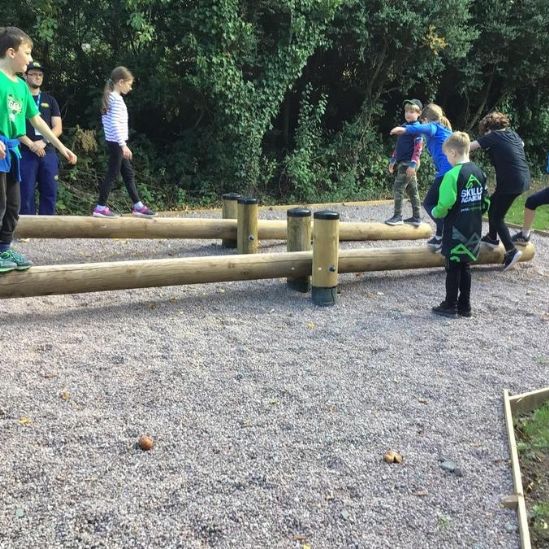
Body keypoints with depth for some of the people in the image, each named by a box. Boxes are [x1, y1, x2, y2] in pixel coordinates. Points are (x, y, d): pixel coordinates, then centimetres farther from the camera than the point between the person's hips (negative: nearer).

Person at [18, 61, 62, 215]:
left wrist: (43, 142, -10)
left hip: (48, 153, 3)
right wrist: (31, 144, -15)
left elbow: (58, 128, 7)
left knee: (49, 193, 1)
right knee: (26, 194, -4)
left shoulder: (50, 100, 15)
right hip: (25, 153, -3)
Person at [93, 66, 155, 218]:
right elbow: (115, 123, -23)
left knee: (128, 173, 11)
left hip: (113, 142, 10)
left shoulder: (110, 97, 14)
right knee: (112, 174, -4)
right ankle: (100, 207, 1)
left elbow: (108, 121, 17)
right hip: (117, 143, -10)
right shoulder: (117, 99, -15)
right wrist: (123, 145, -24)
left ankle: (137, 206, 15)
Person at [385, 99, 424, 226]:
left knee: (398, 188, -10)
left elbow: (418, 147, -16)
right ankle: (416, 217, 17)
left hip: (408, 164, -9)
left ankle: (397, 216, -4)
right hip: (402, 163, 9)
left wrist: (413, 164, -22)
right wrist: (393, 160, 21)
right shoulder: (404, 126, 16)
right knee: (412, 190, 11)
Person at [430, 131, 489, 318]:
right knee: (465, 268, 15)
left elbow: (445, 205, -20)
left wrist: (435, 212, 0)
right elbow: (485, 203, 9)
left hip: (456, 231, -7)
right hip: (474, 231, 7)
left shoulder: (453, 175, -18)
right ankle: (465, 306, 21)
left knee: (453, 269, 3)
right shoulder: (479, 173, 4)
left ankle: (451, 306, 11)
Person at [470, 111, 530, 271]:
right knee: (492, 204, 24)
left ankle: (511, 250, -7)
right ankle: (492, 238, 37)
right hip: (523, 179, 8)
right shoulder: (513, 133, 11)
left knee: (497, 216, 1)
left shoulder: (493, 137, -8)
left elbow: (470, 147, -13)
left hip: (510, 181, -8)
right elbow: (522, 145, 31)